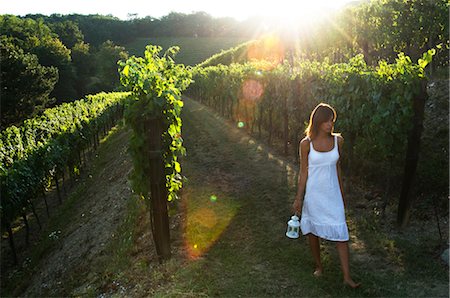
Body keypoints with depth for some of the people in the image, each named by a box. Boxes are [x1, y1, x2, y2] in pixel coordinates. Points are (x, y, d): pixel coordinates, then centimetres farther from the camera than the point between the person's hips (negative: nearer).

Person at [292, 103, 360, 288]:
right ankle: (319, 266, 34)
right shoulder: (306, 143, -10)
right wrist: (299, 198, -3)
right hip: (313, 194, -2)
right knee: (313, 231, 12)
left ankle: (347, 277, 11)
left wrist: (342, 193, 14)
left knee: (341, 232, 0)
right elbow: (303, 172, -4)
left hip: (332, 194, 2)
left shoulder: (338, 140, -1)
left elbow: (337, 167, 9)